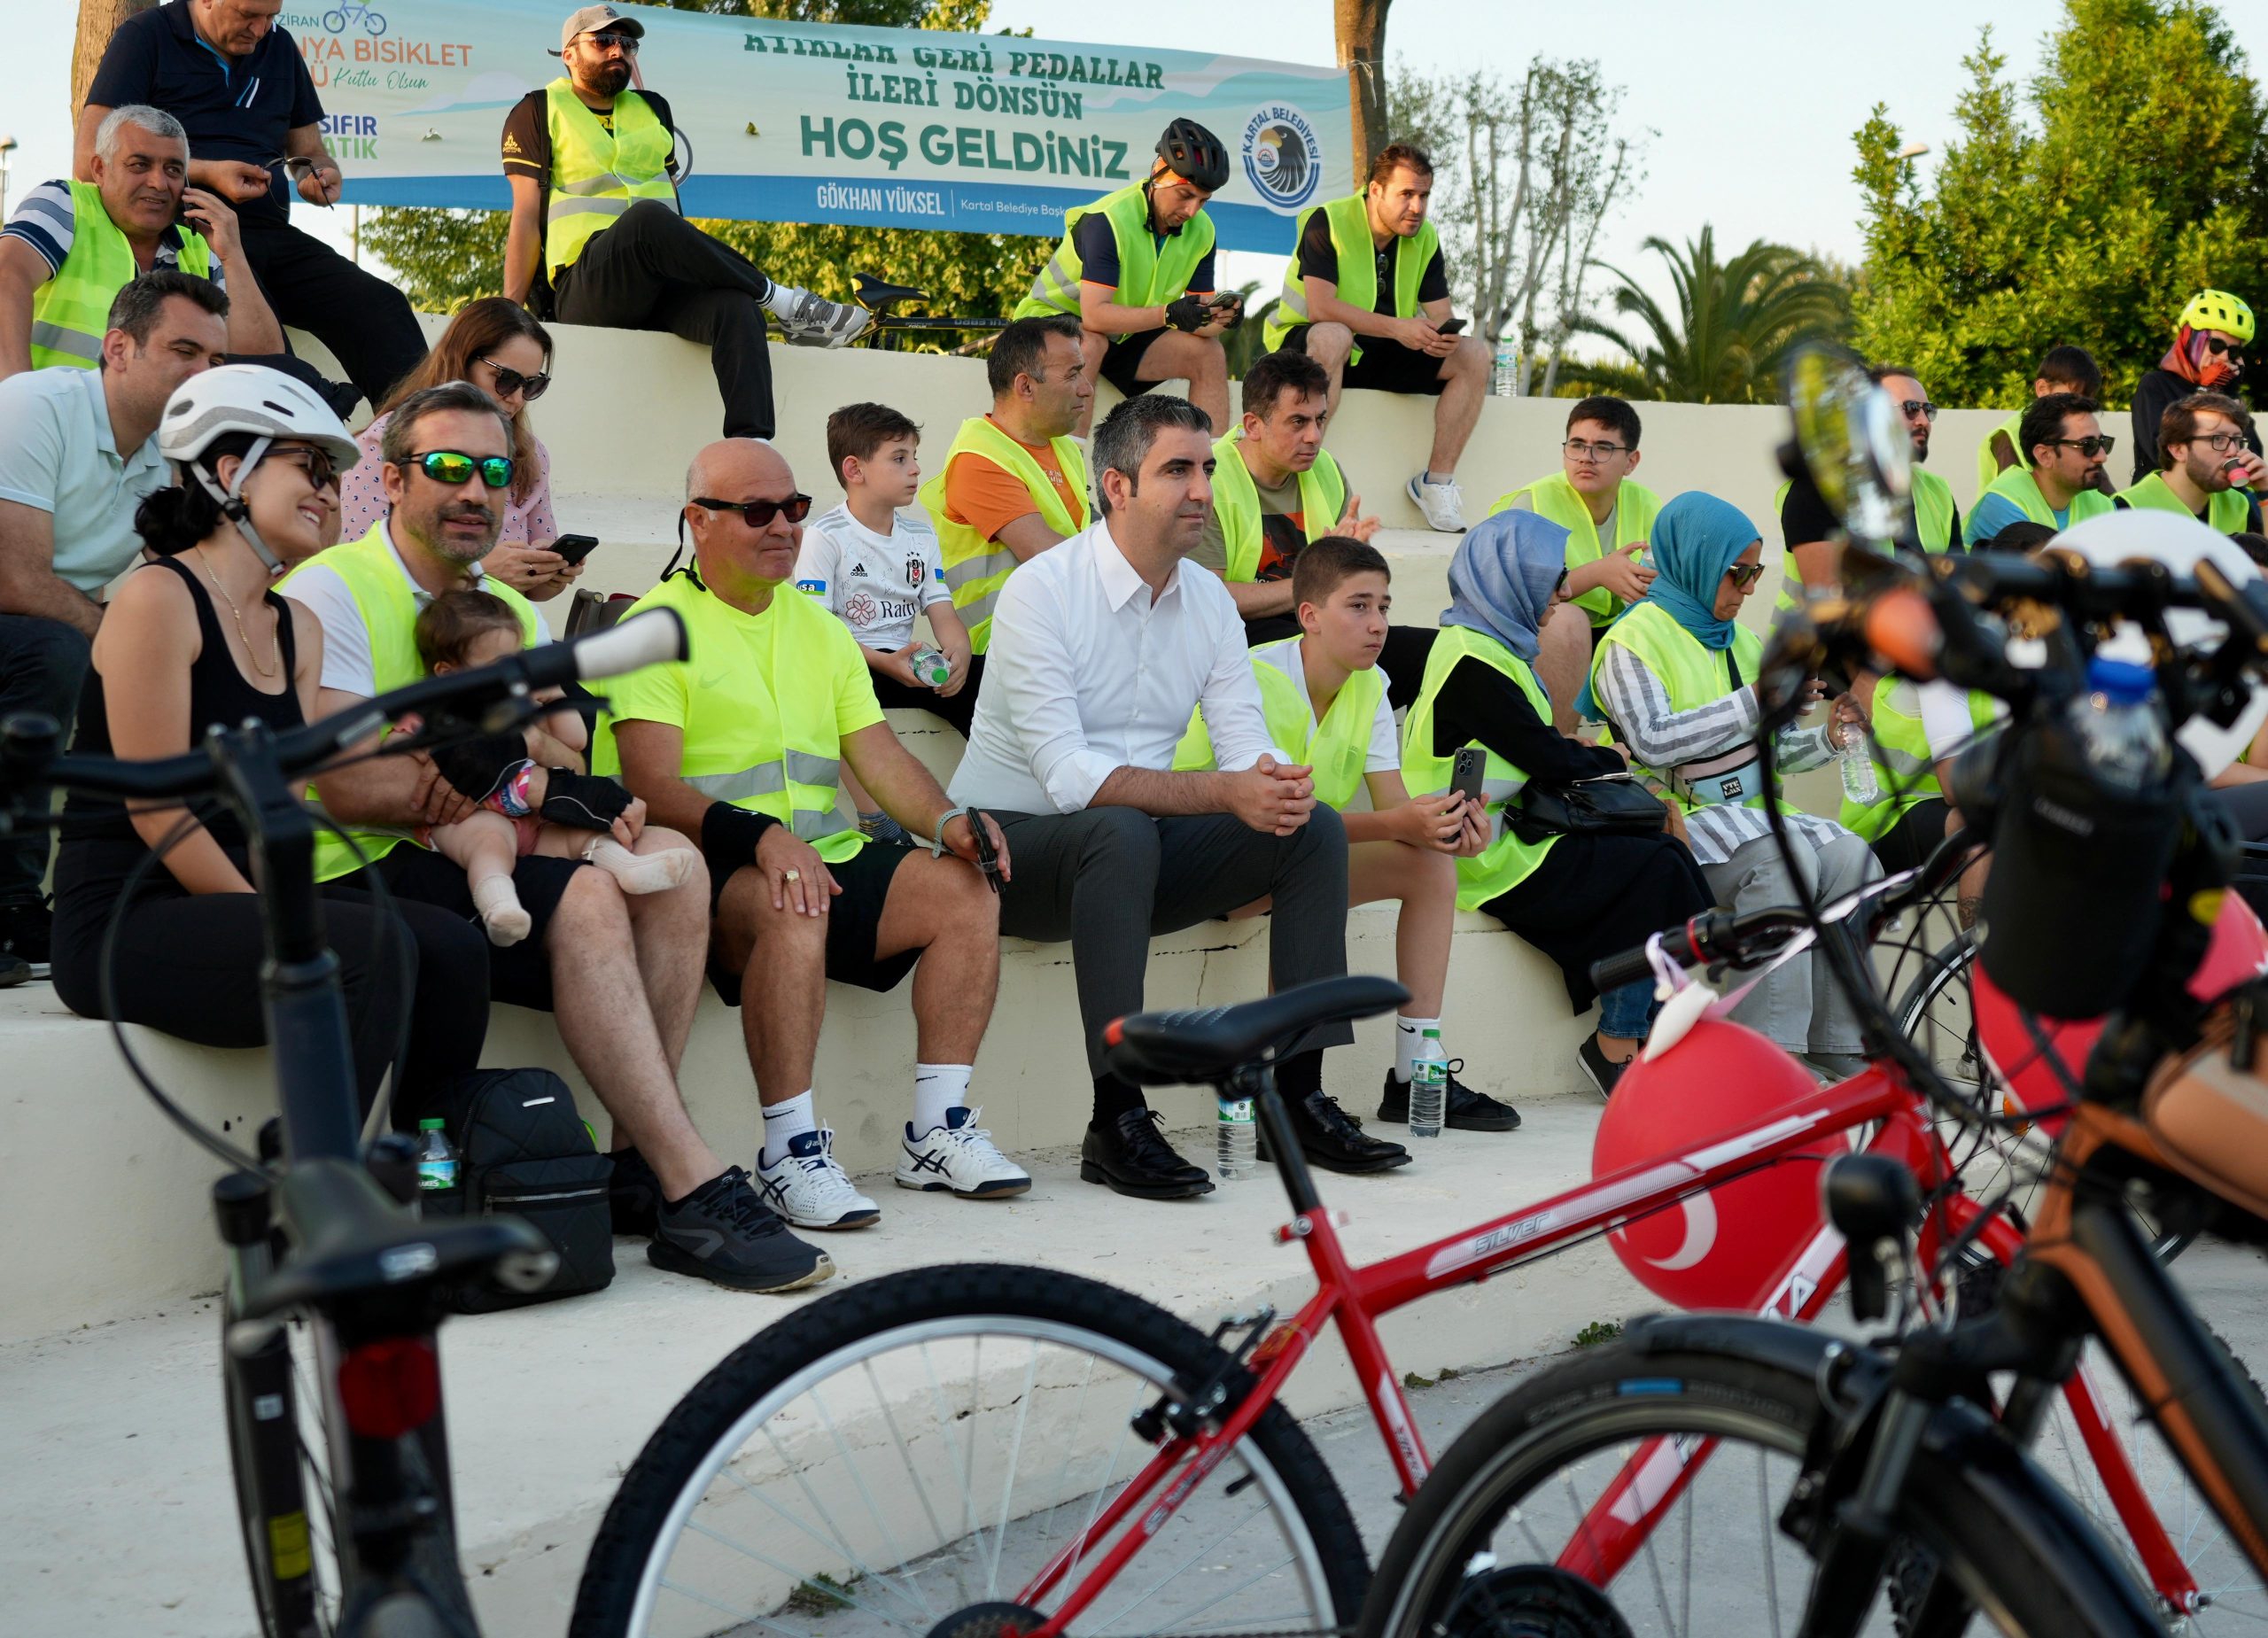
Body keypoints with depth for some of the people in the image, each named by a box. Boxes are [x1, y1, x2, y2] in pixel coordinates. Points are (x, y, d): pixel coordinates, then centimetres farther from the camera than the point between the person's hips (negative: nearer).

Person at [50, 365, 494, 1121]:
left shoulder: (298, 628, 15)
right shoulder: (158, 597, -9)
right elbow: (157, 811, -14)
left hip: (237, 896, 7)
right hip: (129, 916, -7)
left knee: (449, 949, -15)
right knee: (372, 942, -28)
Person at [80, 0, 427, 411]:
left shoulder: (280, 47, 20)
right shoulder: (147, 35, 4)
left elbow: (310, 153, 29)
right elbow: (90, 163, -2)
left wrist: (321, 177, 3)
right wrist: (206, 173, -11)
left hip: (271, 234, 5)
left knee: (382, 308, -26)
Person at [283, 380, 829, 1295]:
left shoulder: (517, 611, 19)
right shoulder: (329, 592, -4)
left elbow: (556, 775, 6)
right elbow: (350, 789, -17)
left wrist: (471, 776, -18)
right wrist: (515, 783, -12)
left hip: (486, 869, 7)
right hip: (366, 878, -7)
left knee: (667, 861, -15)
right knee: (586, 898, -28)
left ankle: (637, 1167, -17)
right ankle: (692, 1194, -29)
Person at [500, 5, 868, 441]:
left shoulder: (652, 110, 24)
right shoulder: (539, 113, 10)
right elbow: (527, 216, 2)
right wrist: (510, 313, -5)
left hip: (662, 286, 4)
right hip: (587, 287, -4)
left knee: (737, 307, -30)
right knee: (645, 217, -36)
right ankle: (785, 302, -26)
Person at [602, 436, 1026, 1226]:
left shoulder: (820, 626, 22)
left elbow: (880, 754, 14)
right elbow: (653, 785, -13)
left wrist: (948, 821, -6)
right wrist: (761, 836, -28)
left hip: (828, 857, 7)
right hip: (713, 874, -6)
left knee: (968, 888, -15)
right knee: (793, 911, -36)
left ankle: (937, 1130, -11)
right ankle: (790, 1151, -28)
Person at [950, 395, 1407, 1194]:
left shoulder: (1209, 600, 5)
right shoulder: (1041, 590, -16)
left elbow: (1248, 745, 0)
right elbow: (1068, 775, -26)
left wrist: (1280, 781, -25)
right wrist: (1226, 792, -33)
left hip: (1135, 850, 7)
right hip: (1012, 844, -6)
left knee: (1316, 827, -11)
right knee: (1122, 829, -38)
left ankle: (1299, 1096, -8)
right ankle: (1116, 1123, -33)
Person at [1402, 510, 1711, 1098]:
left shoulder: (1492, 644, 18)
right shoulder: (1472, 661, -16)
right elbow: (1547, 759, -14)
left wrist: (1578, 754, 0)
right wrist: (1609, 759, 4)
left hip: (1511, 833, 10)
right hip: (1488, 857, -10)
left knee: (1663, 852, -4)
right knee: (1655, 868, -13)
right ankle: (1615, 1046, -5)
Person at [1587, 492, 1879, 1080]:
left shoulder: (1741, 640, 21)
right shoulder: (1633, 639, -3)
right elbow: (1652, 742, -18)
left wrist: (1826, 738, 2)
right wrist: (1753, 700, -20)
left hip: (1752, 812, 7)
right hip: (1681, 817, -7)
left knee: (1850, 855, -20)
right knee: (1786, 856, -33)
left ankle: (1837, 1046, -19)